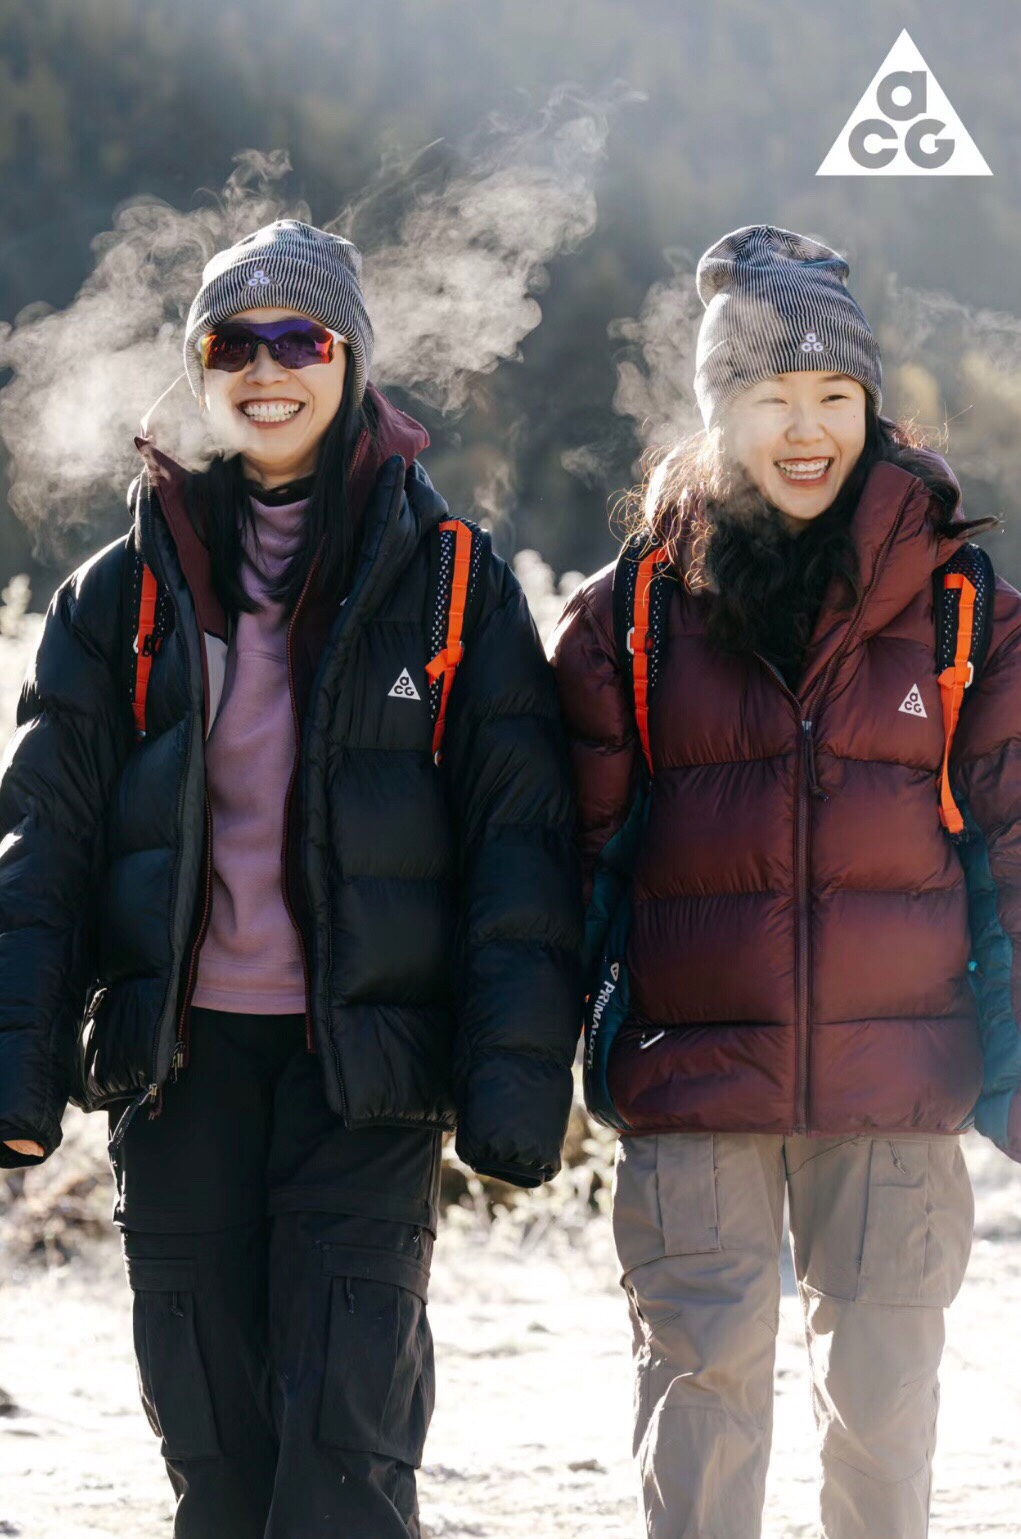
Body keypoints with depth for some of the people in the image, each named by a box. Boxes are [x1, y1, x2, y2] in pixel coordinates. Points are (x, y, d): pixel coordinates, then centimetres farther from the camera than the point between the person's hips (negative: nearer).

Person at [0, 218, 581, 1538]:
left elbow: (519, 837, -1)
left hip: (369, 1067, -2)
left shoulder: (452, 584, 3)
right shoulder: (129, 589, 8)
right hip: (178, 1058, 2)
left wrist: (517, 1076, -9)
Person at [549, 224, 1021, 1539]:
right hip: (694, 1080, -1)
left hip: (897, 1084, 1)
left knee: (884, 1394, 8)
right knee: (703, 1385, -1)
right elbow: (578, 846, 6)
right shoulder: (631, 613, 1)